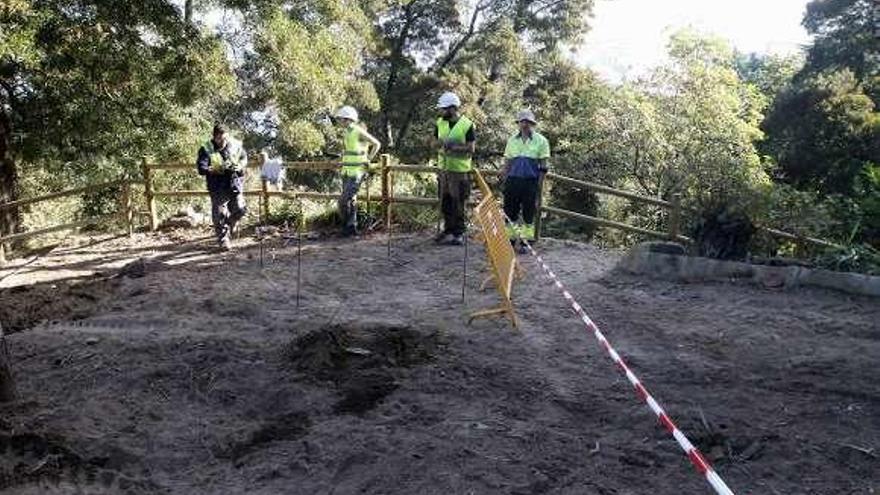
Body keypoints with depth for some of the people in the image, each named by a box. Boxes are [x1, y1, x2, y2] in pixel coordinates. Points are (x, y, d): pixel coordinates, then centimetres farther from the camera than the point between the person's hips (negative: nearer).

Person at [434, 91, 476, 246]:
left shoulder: (467, 125, -9)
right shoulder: (440, 123, 9)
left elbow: (471, 148, -11)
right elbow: (435, 143, 15)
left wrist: (454, 147, -22)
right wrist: (440, 144, -8)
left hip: (460, 170, -6)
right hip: (443, 168, 6)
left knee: (458, 204, -1)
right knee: (445, 203, 11)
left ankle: (459, 233, 8)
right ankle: (448, 230, 23)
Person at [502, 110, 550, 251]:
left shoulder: (540, 141, 1)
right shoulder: (512, 140, 11)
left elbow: (543, 165, 0)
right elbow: (507, 162, 14)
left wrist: (539, 184, -6)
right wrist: (505, 181, 8)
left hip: (530, 181, -3)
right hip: (513, 180, 3)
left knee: (528, 213, 3)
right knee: (510, 211, 5)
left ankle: (526, 241, 11)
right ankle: (510, 238, 16)